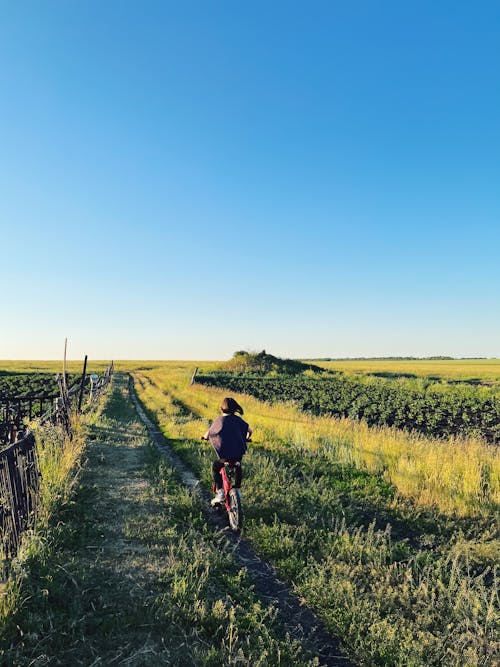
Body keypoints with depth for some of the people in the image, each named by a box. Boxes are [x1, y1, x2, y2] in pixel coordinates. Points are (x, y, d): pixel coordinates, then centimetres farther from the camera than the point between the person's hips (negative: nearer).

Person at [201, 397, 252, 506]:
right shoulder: (237, 419, 6)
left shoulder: (218, 420, -2)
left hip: (224, 454, -3)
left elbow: (208, 434, 2)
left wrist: (204, 436, 26)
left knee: (215, 467, 24)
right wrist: (246, 439, 27)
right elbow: (249, 431, 6)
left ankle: (219, 493, 13)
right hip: (239, 452, 3)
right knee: (238, 468, 35)